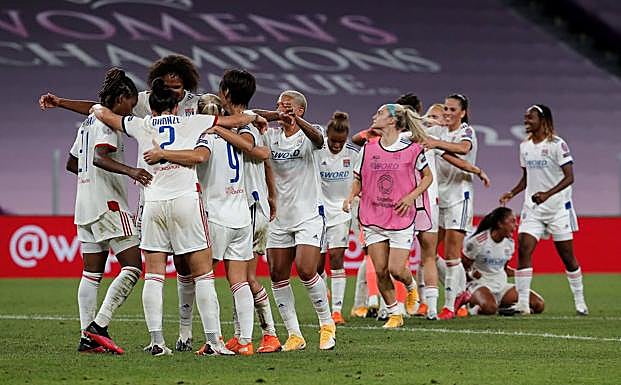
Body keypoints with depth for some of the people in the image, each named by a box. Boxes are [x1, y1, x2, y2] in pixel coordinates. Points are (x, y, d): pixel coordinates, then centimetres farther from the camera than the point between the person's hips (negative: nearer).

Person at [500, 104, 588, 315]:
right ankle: (522, 303, -12)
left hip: (558, 207, -5)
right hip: (532, 208, 5)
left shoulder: (557, 144, -10)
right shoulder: (525, 146, 9)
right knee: (523, 249, -12)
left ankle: (580, 302, 17)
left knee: (567, 255, 3)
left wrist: (547, 194, -27)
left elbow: (569, 177, -14)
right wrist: (512, 193, 4)